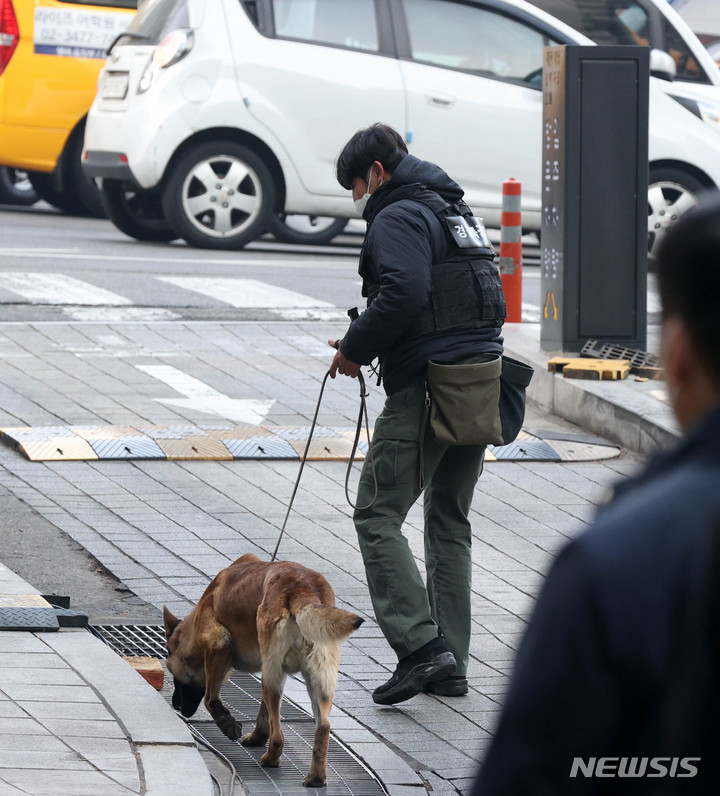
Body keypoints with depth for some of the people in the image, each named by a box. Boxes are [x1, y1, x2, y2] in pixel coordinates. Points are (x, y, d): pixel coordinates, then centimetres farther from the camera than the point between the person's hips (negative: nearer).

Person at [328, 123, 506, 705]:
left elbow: (403, 295, -23)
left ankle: (420, 645, -15)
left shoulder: (397, 219, -8)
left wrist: (355, 348, -9)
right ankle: (452, 666, 14)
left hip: (428, 385, -9)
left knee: (378, 515, -4)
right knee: (450, 522, 15)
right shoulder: (457, 214, 21)